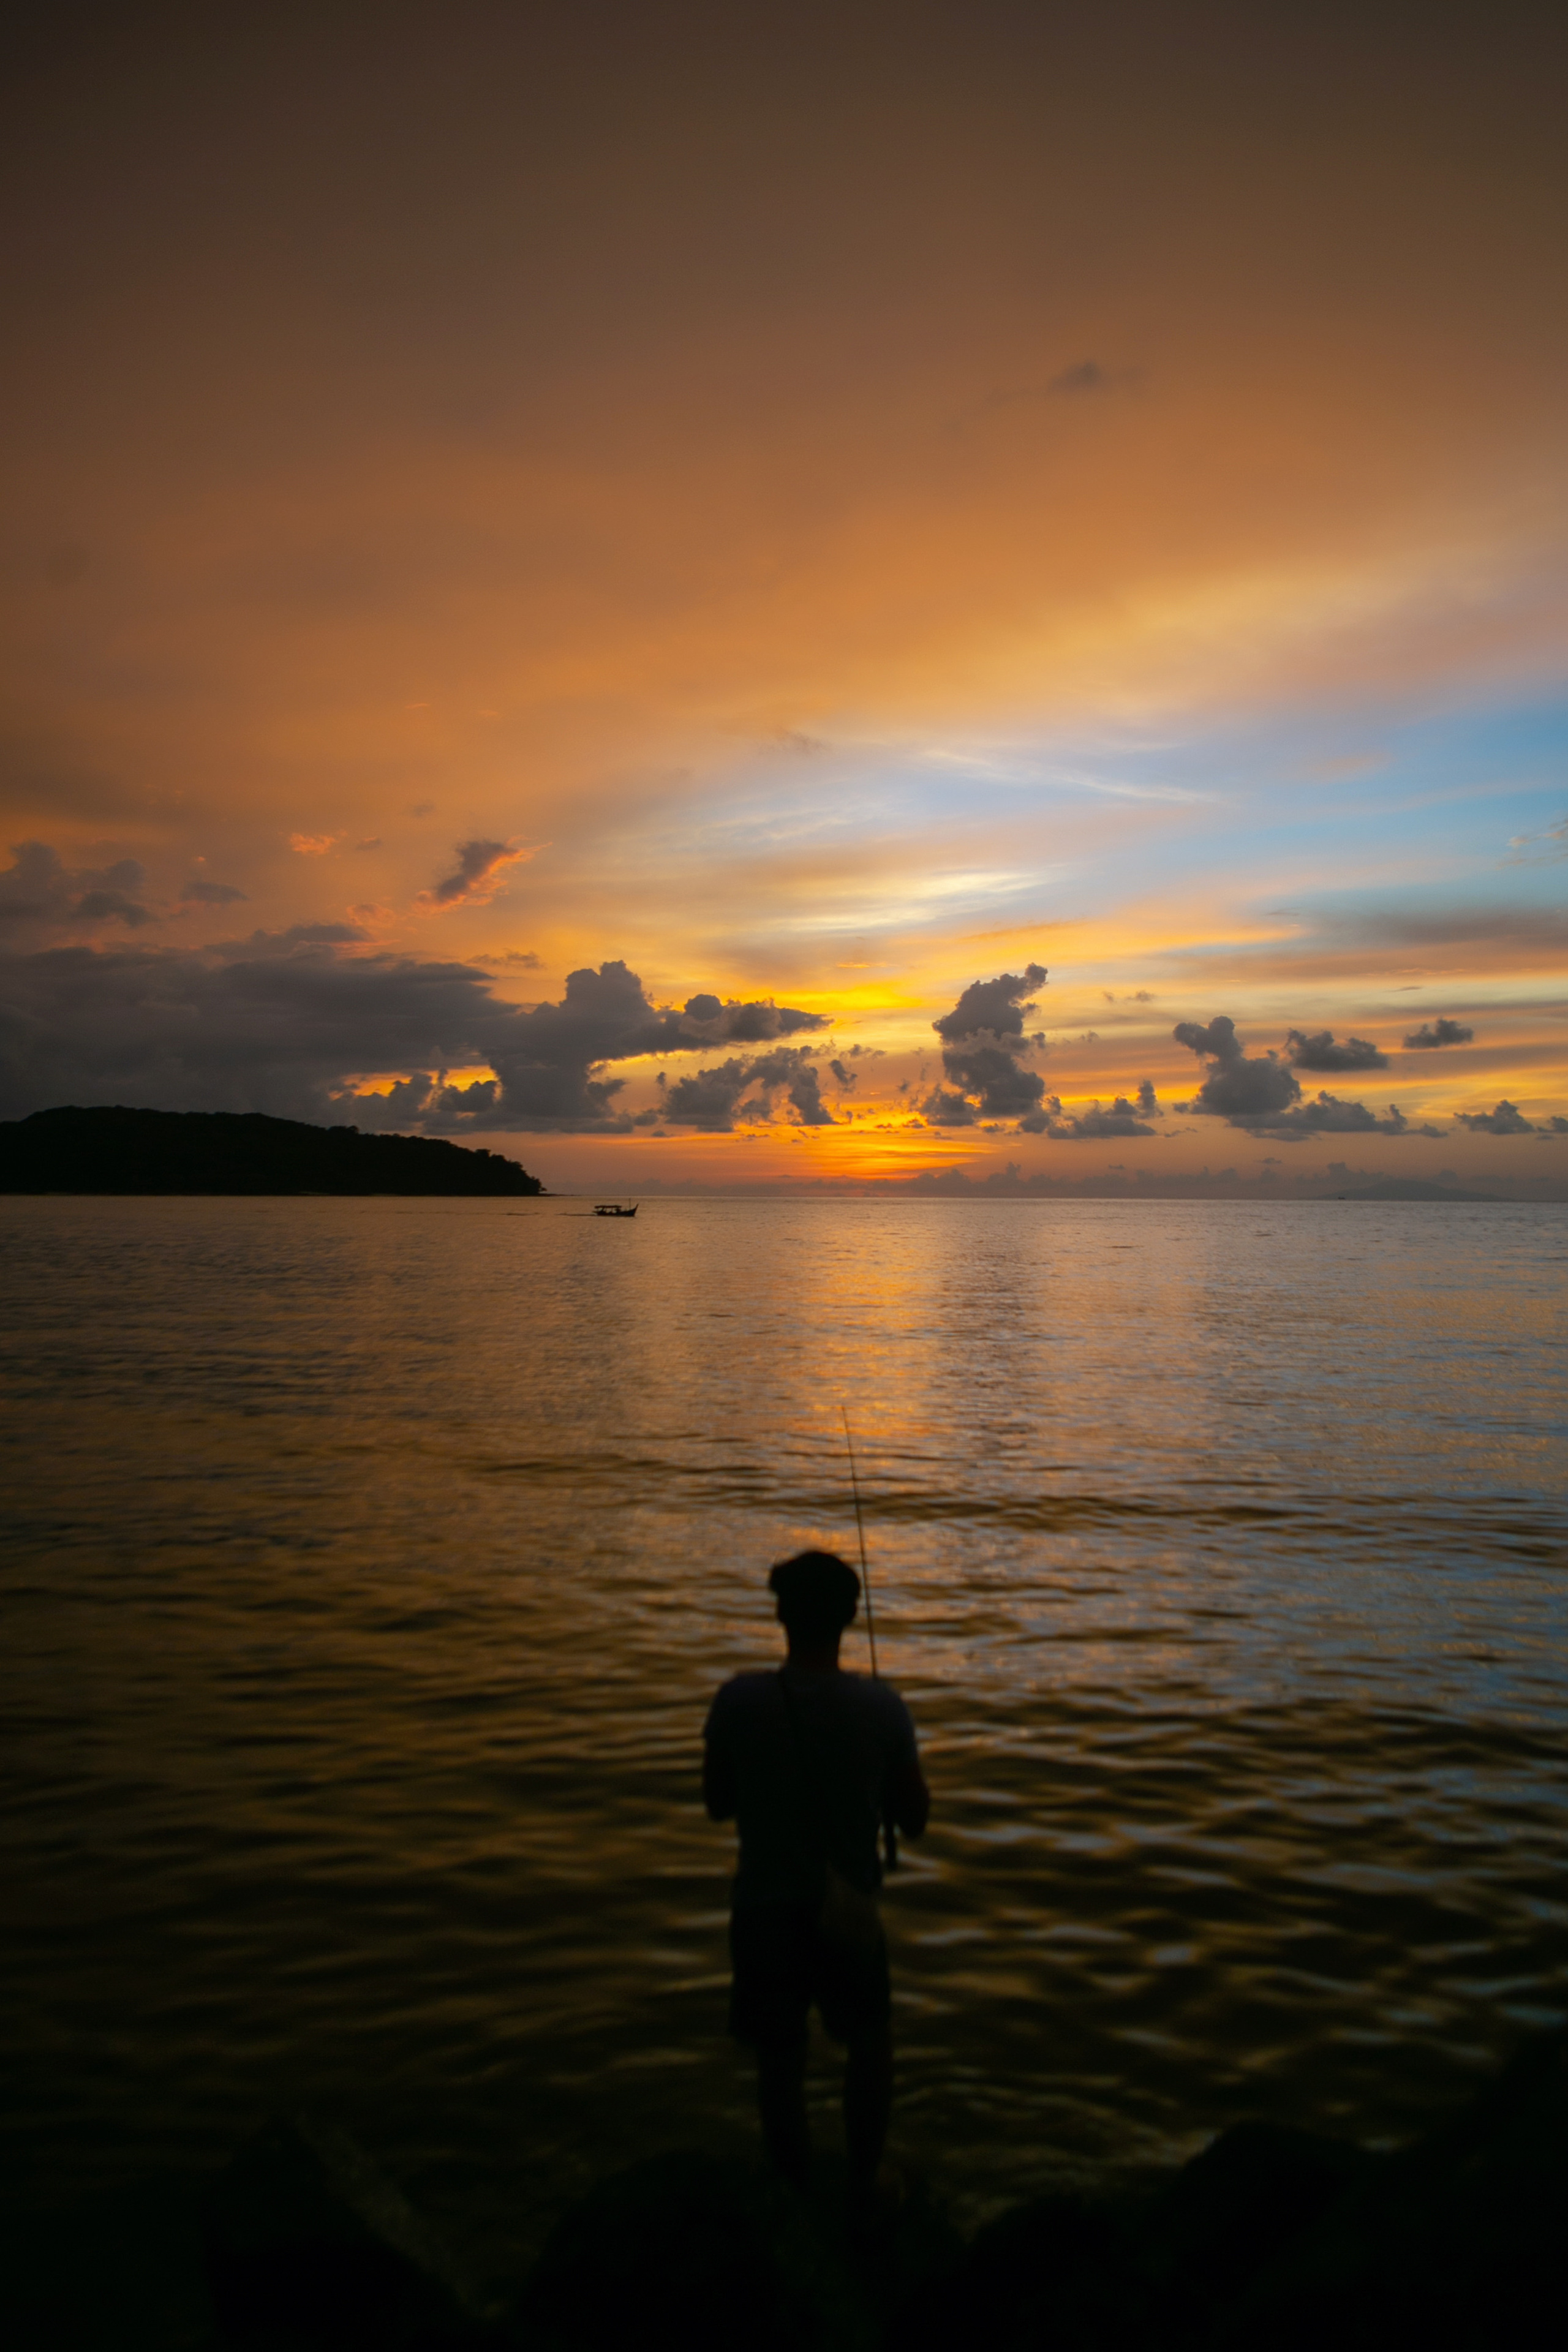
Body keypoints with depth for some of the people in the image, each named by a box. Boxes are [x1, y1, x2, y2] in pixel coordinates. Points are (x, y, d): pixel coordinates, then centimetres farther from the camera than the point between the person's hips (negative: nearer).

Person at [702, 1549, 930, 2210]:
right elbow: (914, 1819, -6)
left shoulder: (739, 1701, -17)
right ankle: (863, 2187, 30)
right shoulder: (880, 1706, -17)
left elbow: (718, 1804, -3)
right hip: (849, 1912, 0)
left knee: (780, 2059, 20)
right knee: (870, 2039, 26)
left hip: (764, 1911, 0)